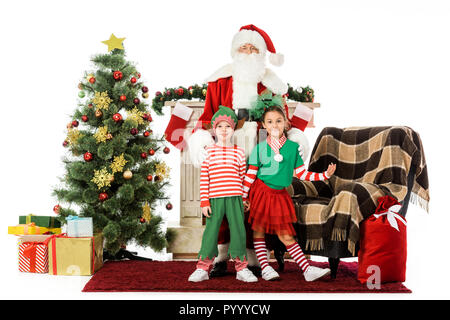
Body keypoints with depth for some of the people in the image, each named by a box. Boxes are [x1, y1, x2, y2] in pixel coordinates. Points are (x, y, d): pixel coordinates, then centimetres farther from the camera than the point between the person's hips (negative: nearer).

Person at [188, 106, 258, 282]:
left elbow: (243, 177, 13)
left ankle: (241, 268, 14)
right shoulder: (209, 152, 5)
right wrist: (204, 201, -2)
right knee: (210, 231, 1)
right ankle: (202, 268, 12)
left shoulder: (238, 152, 9)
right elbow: (203, 178, 3)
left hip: (235, 198, 1)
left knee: (238, 231, 2)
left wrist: (244, 200, 11)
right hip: (215, 199, -1)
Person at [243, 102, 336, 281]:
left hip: (280, 195, 1)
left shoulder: (293, 147, 0)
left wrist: (325, 175, -2)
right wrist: (243, 197, -4)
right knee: (258, 231, 3)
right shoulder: (259, 148, -5)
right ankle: (264, 268, 11)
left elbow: (301, 173, 5)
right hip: (260, 192, -1)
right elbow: (250, 175, -2)